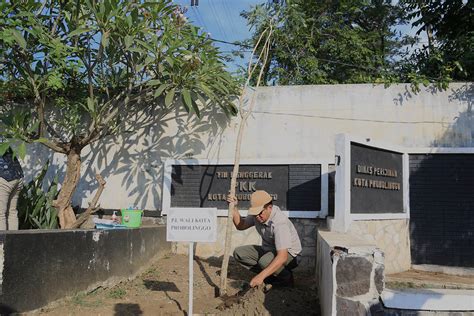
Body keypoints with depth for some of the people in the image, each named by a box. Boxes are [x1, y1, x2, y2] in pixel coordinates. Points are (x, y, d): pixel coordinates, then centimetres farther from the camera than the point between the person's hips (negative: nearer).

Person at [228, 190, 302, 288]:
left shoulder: (279, 222, -34)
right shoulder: (257, 213, -10)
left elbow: (282, 257, -41)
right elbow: (241, 225, 7)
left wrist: (261, 276, -48)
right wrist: (234, 207, -10)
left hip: (289, 255, -8)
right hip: (268, 250, 8)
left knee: (265, 261, -37)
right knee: (239, 253, -8)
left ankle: (287, 278, -6)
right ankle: (270, 275, 0)